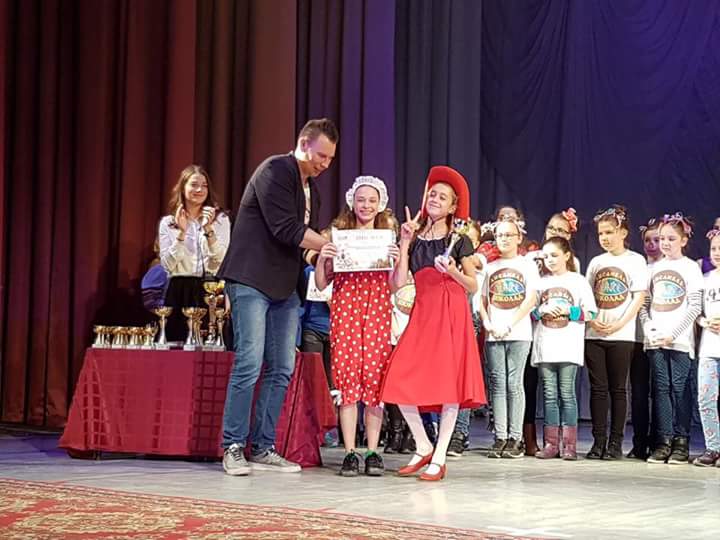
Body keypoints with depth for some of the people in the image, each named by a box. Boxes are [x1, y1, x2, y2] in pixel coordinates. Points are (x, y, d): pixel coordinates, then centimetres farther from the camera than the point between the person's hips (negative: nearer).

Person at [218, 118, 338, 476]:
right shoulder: (275, 171, -10)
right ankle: (233, 448, -3)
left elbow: (306, 236, 16)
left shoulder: (310, 187, 18)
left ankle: (262, 449, 11)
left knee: (281, 370, 6)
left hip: (284, 286, 9)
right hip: (251, 281, -9)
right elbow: (286, 229, -18)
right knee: (249, 364, -11)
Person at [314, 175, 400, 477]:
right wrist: (321, 257, -7)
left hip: (378, 312, 1)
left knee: (375, 379, -4)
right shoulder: (338, 235, 10)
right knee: (347, 378, -5)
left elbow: (396, 286, 8)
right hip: (344, 310, 0)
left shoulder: (388, 238, 13)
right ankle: (350, 452, -1)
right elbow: (321, 284, 9)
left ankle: (373, 452, 2)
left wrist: (398, 258, -7)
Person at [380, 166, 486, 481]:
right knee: (400, 382, -8)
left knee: (449, 383, -6)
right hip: (422, 313, 3)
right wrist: (405, 243, -4)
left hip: (452, 314, -3)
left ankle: (439, 458, 2)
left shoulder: (458, 241, 4)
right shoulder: (415, 239, 10)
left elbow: (473, 286, 4)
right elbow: (398, 282, 0)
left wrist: (452, 271, -14)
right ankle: (423, 448, 10)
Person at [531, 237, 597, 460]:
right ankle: (551, 444, 4)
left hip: (569, 348, -3)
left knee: (567, 394, -3)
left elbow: (590, 313, 2)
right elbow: (530, 311, 15)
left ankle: (569, 444, -1)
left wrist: (568, 311, -11)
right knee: (549, 395, 3)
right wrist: (541, 311, -5)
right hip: (544, 347, 3)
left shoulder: (578, 281, 5)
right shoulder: (540, 282, 14)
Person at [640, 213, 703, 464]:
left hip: (680, 340, -4)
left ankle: (681, 443, 2)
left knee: (680, 388, -3)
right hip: (655, 339, 4)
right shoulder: (654, 268, 13)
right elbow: (644, 303, 12)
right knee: (661, 388, 3)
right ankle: (663, 441, 5)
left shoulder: (690, 268, 0)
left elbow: (695, 307, -6)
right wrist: (649, 329, -4)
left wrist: (672, 334, -13)